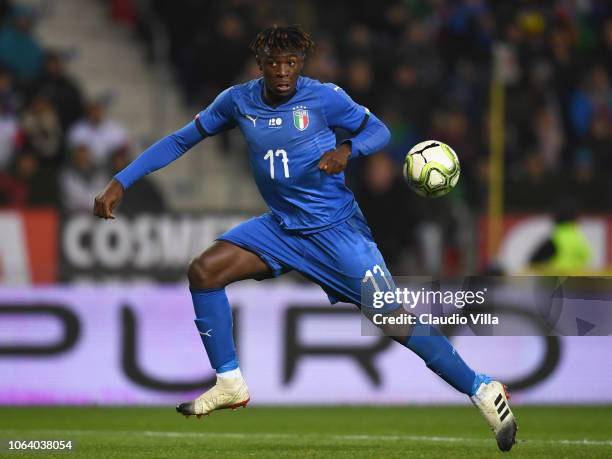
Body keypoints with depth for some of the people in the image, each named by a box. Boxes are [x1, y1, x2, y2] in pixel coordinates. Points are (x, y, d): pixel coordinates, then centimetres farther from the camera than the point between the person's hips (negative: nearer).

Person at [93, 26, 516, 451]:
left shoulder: (324, 97, -13)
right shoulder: (238, 101, -3)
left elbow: (379, 129, -1)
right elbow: (179, 141, 4)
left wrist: (347, 150, -24)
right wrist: (120, 183, -2)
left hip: (336, 228, -4)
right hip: (280, 227, 5)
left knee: (395, 319, -12)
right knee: (203, 271, -12)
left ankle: (482, 390, -1)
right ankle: (230, 384, 1)